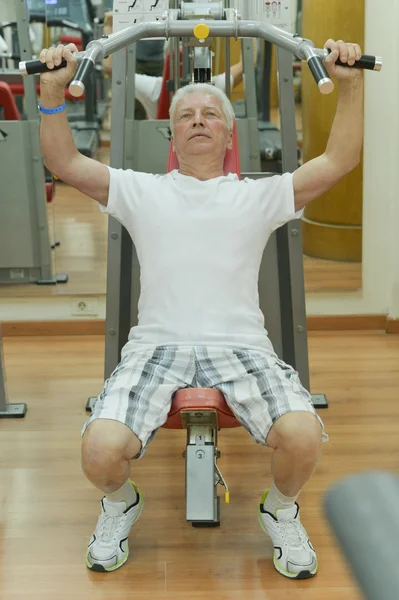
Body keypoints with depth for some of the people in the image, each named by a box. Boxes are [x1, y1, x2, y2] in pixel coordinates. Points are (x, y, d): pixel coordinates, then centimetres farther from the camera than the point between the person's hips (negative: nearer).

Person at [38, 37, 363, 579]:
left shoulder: (260, 195, 16)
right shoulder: (142, 191, 17)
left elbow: (339, 160, 8)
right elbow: (65, 163, 8)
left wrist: (351, 84, -2)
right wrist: (53, 91, -5)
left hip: (240, 345, 0)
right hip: (157, 345, 0)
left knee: (303, 436, -28)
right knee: (101, 449, -27)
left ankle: (281, 511, 9)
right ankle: (121, 504, 13)